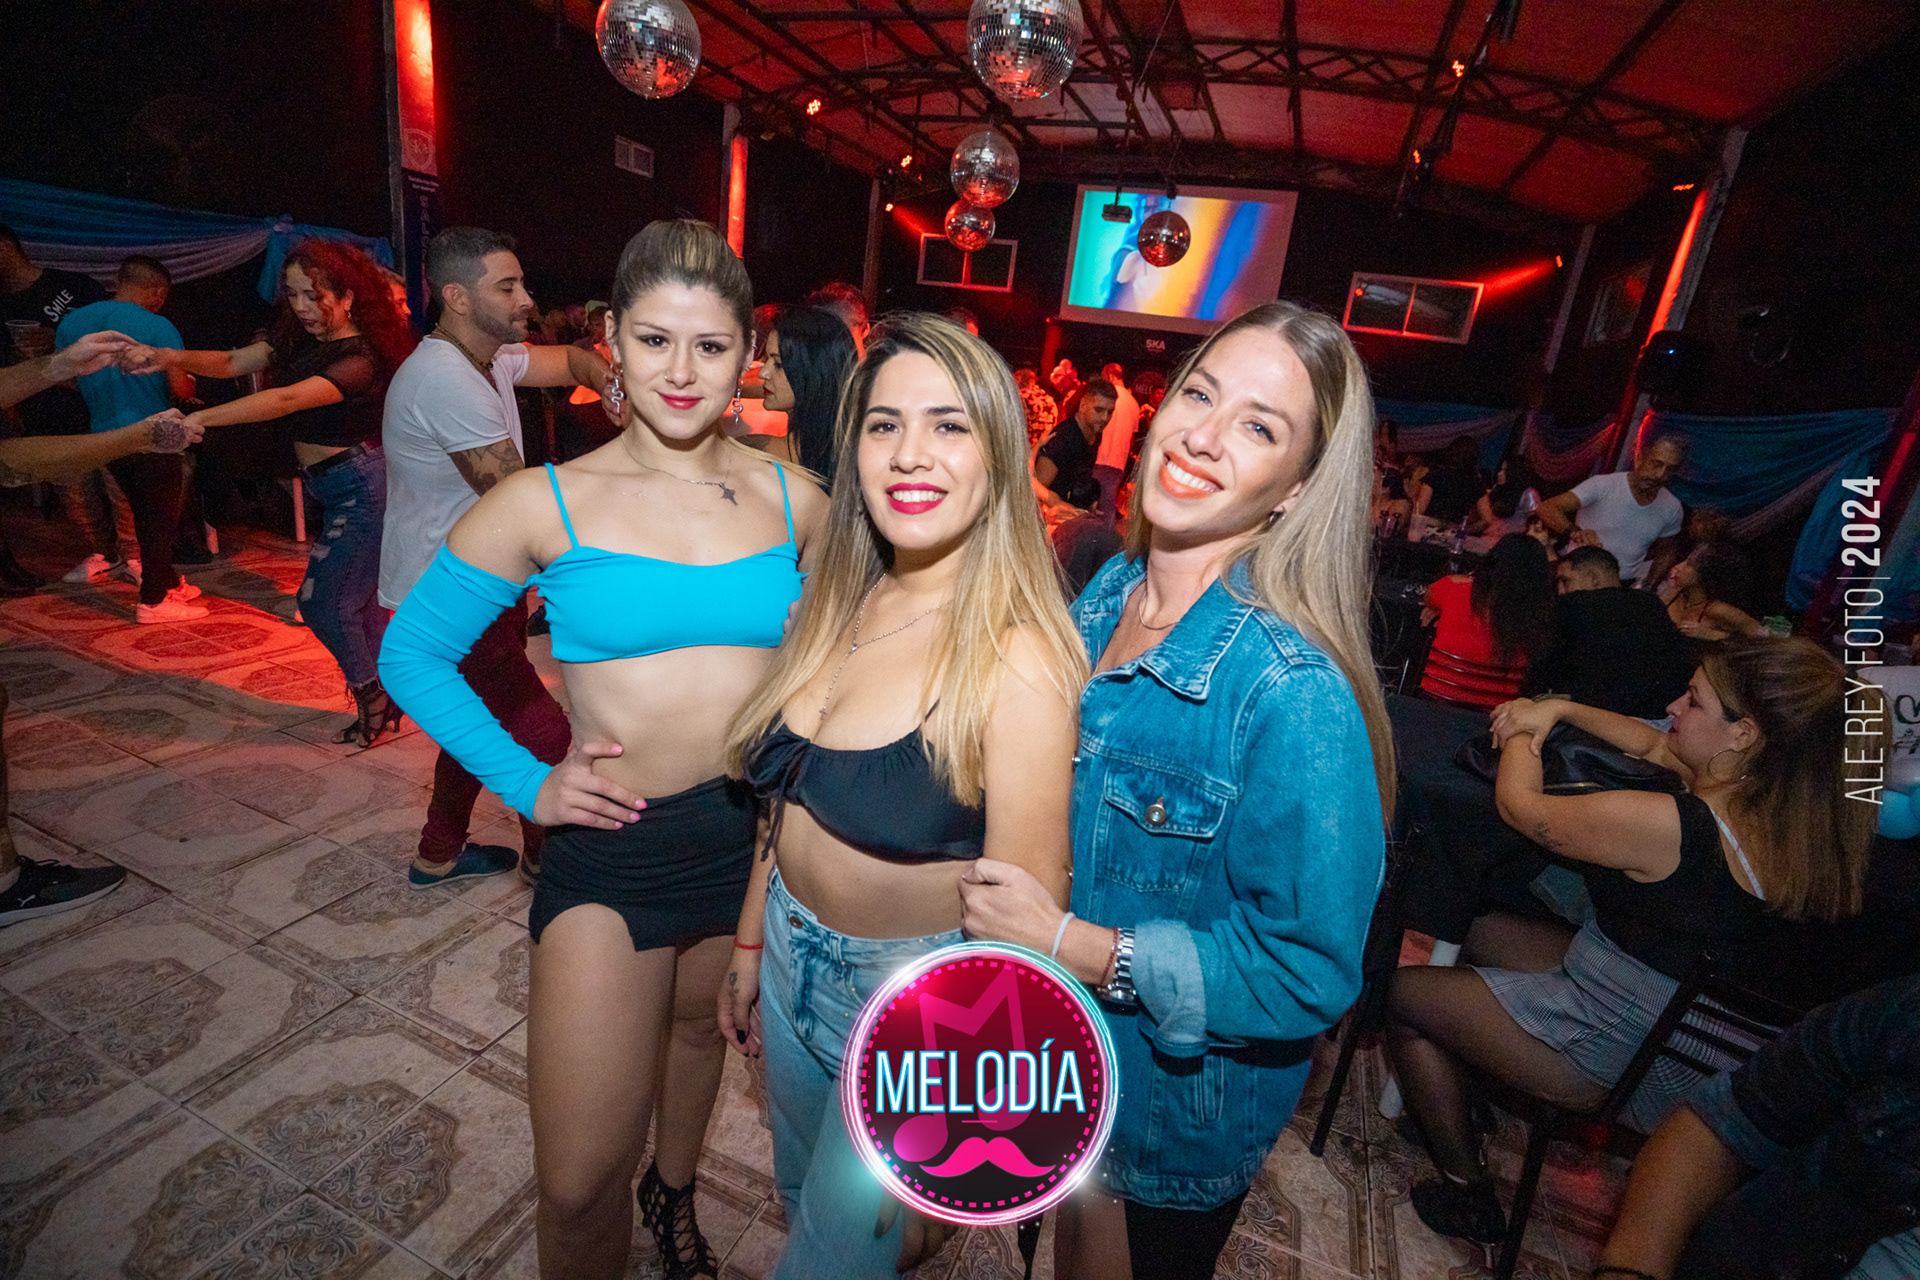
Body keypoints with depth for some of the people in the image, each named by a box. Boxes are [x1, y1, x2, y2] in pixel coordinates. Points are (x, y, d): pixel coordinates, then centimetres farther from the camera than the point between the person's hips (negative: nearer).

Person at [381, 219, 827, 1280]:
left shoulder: (795, 503, -2)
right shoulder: (546, 504, -7)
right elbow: (412, 654, 3)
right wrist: (524, 782, -6)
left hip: (759, 832, 3)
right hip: (610, 848, -2)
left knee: (698, 1027, 28)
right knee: (580, 1183, 4)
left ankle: (674, 1195, 60)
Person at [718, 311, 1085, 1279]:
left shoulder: (1016, 658, -27)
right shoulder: (836, 605, -5)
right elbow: (788, 801, 4)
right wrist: (750, 943, 13)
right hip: (794, 956, 7)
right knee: (802, 1198, 31)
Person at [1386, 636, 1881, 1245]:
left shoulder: (1670, 826, -33)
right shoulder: (1782, 807, -6)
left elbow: (1519, 803, -19)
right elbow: (1651, 745, 10)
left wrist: (1519, 734, -2)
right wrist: (1560, 709, 1)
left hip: (1623, 1055, -9)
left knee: (1402, 991, 2)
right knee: (1482, 930, 22)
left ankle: (1468, 1194, 17)